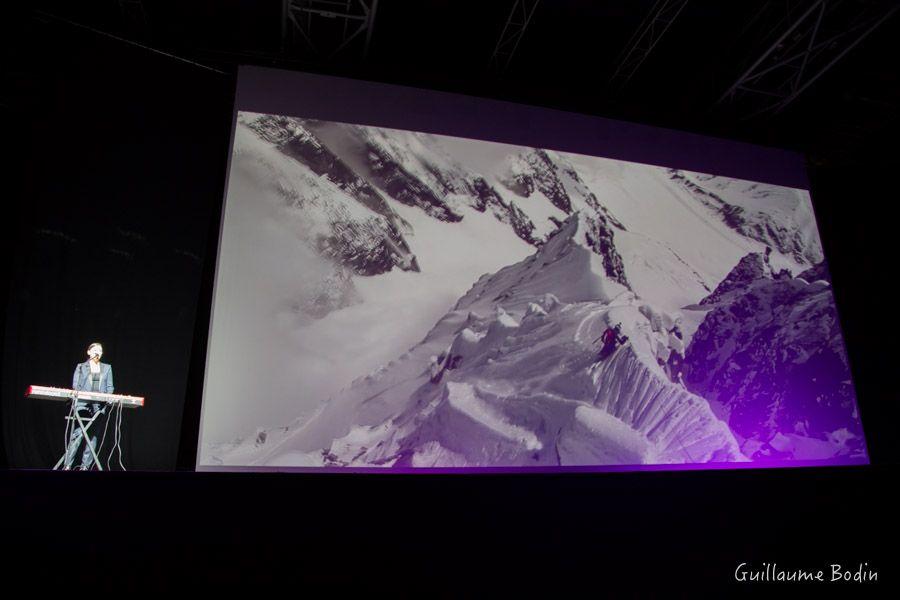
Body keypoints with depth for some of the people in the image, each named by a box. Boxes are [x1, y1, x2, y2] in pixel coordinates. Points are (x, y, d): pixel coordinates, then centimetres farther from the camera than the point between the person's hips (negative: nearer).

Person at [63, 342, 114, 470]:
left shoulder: (107, 367, 16)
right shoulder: (81, 367, 11)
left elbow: (109, 387, 13)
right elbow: (75, 385, 5)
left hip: (99, 406, 2)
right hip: (82, 404, -2)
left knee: (93, 435, 1)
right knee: (77, 434, -11)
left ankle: (85, 466, 5)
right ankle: (67, 465, -5)